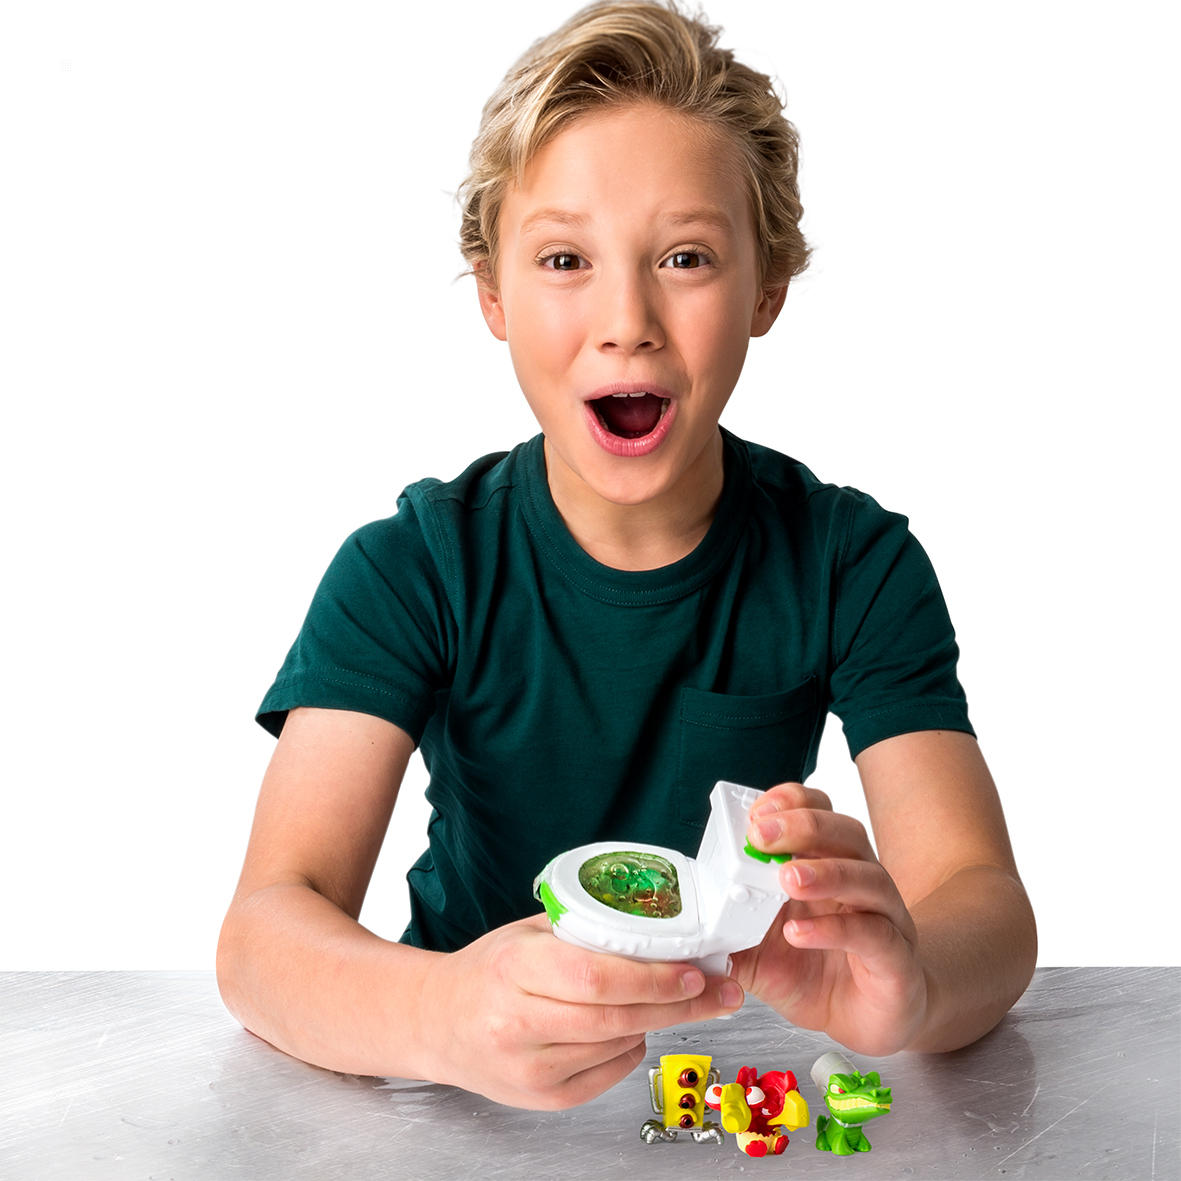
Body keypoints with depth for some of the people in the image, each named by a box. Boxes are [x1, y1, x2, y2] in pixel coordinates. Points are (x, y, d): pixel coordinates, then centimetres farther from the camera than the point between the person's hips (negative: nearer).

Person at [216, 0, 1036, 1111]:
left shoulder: (858, 563, -10)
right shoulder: (412, 569, -13)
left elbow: (985, 902, -18)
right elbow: (264, 929, -23)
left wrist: (911, 984, -43)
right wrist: (440, 1014, -45)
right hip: (472, 1101, -1)